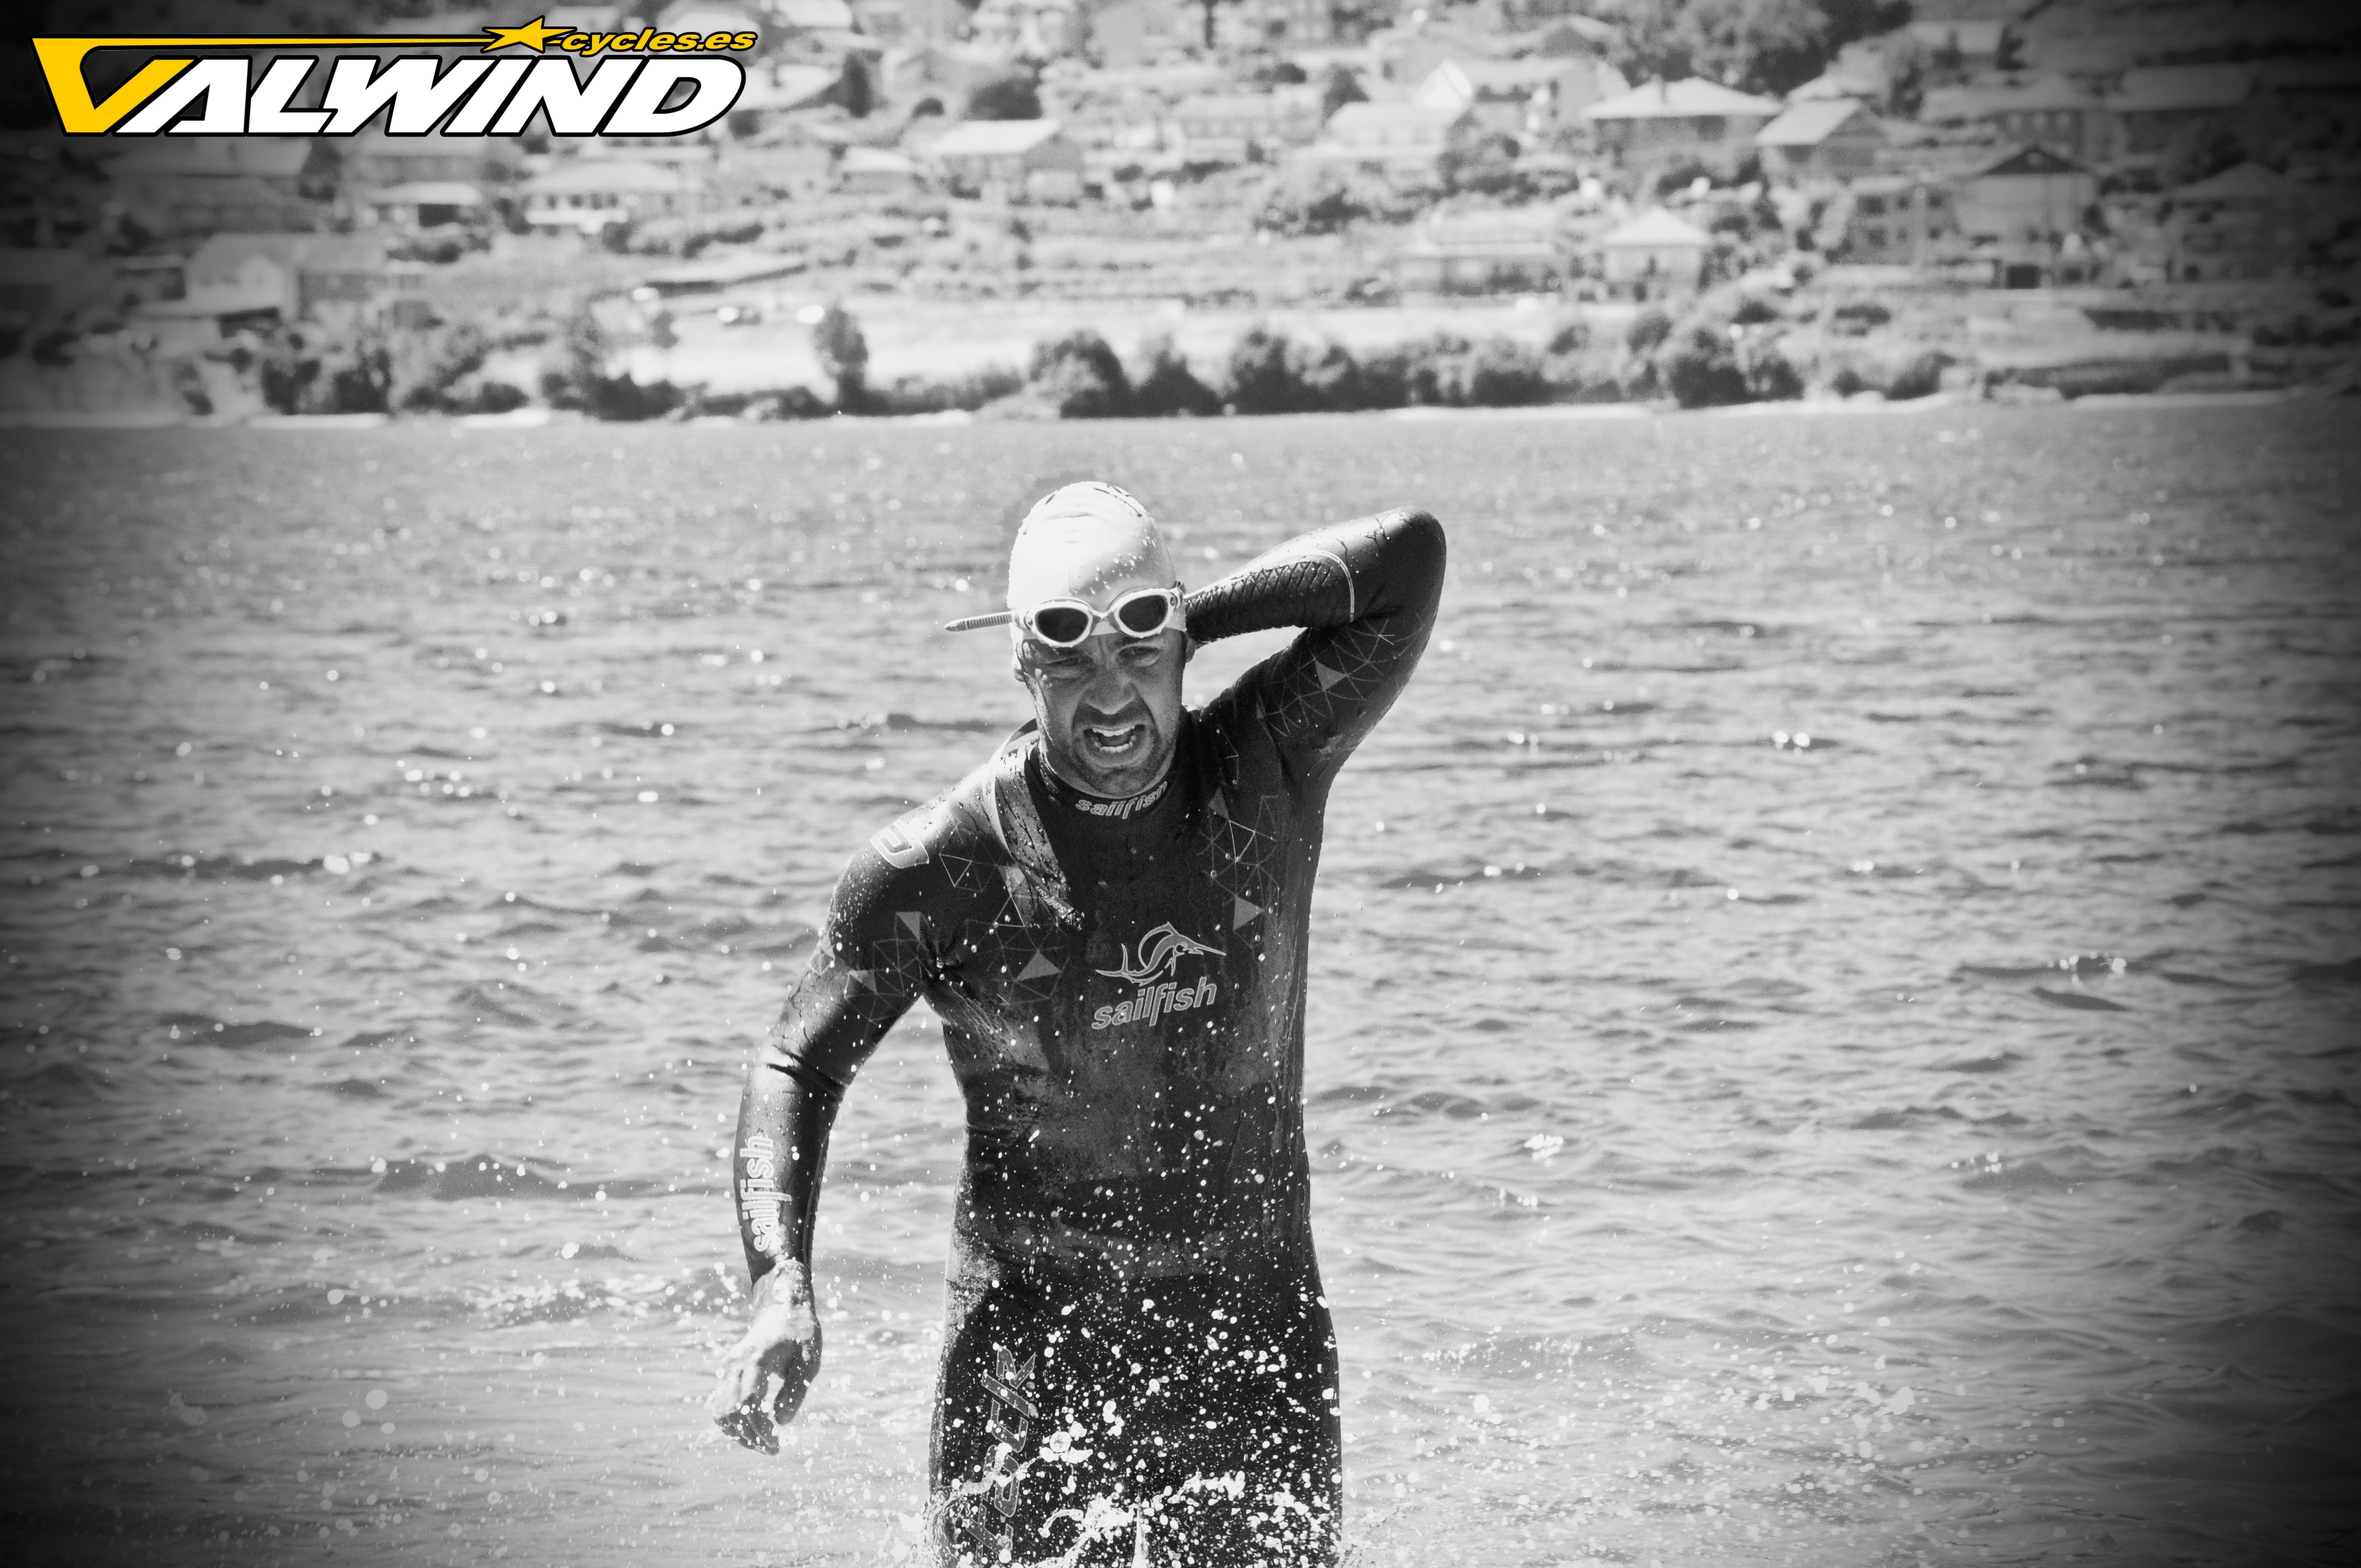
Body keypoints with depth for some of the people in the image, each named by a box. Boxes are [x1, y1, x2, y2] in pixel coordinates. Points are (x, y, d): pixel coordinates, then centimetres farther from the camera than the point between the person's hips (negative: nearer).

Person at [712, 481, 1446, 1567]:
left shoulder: (1266, 769, -4)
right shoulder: (936, 869, -10)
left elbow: (1410, 553, -10)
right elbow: (797, 1069, -2)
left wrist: (1179, 622, -10)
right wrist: (781, 1288, -17)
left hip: (1257, 1330, 2)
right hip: (1032, 1343, -2)